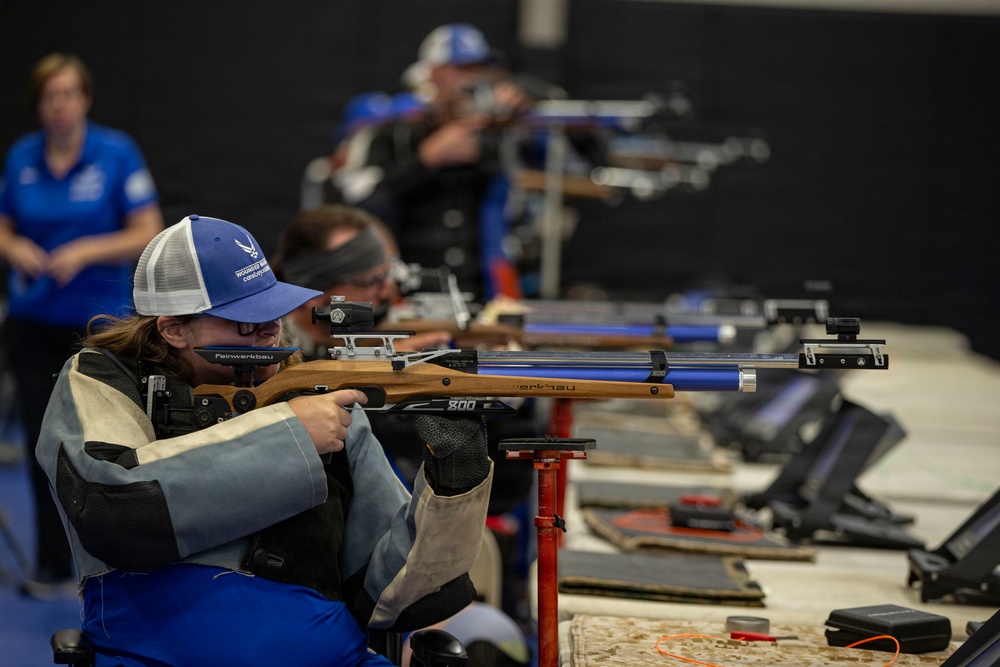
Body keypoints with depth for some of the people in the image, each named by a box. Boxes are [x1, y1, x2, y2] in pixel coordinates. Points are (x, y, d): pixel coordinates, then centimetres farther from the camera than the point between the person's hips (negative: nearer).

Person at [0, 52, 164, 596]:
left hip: (98, 321, -3)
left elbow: (148, 236, -8)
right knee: (44, 442, 4)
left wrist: (86, 252, -19)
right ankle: (53, 566, 15)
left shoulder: (116, 154, -7)